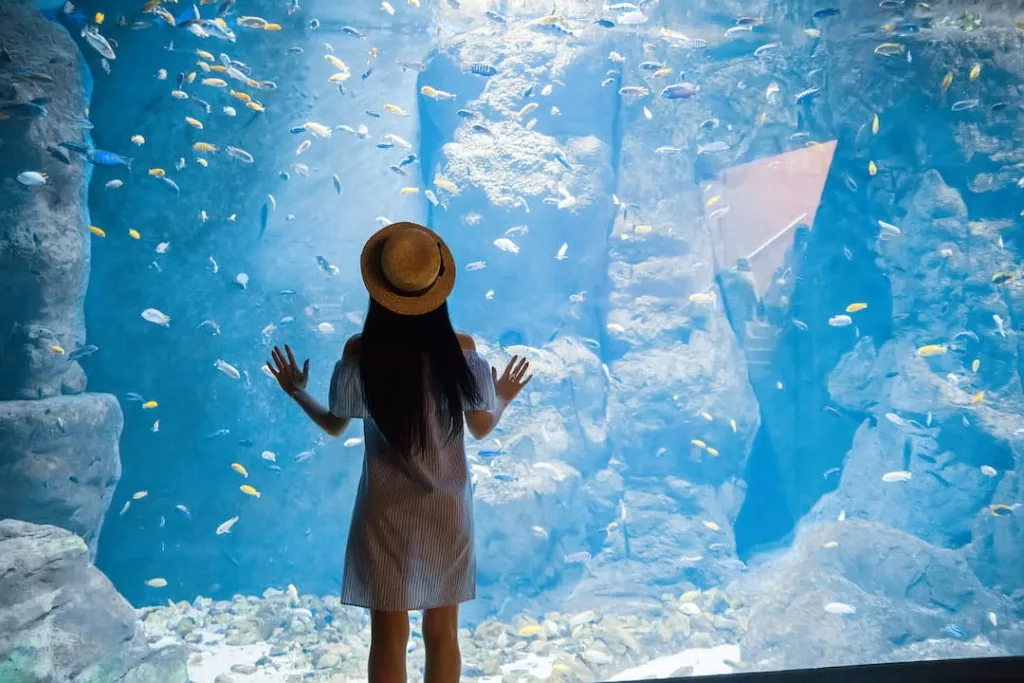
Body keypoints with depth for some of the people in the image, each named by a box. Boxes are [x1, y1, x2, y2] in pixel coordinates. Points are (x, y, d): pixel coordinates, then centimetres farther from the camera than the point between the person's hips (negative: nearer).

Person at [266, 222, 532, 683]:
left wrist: (297, 393, 19)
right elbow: (481, 428, -1)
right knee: (443, 633, 18)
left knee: (389, 637, 15)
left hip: (386, 513, -1)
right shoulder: (461, 349, -12)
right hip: (447, 510, 1)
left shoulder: (358, 353, -15)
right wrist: (504, 398, 20)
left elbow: (335, 427, 0)